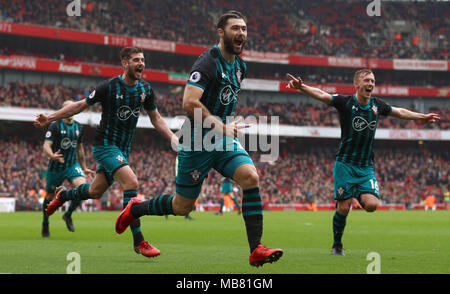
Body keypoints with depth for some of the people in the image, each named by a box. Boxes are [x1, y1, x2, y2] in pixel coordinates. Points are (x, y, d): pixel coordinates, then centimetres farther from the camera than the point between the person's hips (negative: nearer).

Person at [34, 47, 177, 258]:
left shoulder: (145, 89, 1)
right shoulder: (109, 86, -15)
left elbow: (155, 118, 13)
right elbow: (81, 105, -4)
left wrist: (174, 138, 1)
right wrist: (50, 118, -5)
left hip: (123, 149, 7)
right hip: (105, 144, -7)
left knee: (96, 192, 16)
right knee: (131, 181, -25)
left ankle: (63, 195, 49)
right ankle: (138, 241, -23)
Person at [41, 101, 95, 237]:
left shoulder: (79, 127, 7)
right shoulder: (55, 126, -9)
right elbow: (46, 146, -18)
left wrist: (84, 168, 23)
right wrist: (52, 156, -40)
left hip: (73, 165, 3)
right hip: (55, 167, -3)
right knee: (50, 197, 8)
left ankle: (68, 215, -1)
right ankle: (45, 223, 36)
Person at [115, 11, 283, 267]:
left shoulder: (240, 67, 10)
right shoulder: (208, 63, -17)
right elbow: (189, 103, -28)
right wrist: (222, 128, -23)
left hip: (223, 140, 7)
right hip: (197, 143, -6)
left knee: (250, 177, -19)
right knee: (182, 206, 4)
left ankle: (256, 250, -20)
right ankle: (134, 210, 33)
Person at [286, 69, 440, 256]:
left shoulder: (377, 105, 7)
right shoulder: (345, 102, -7)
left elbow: (400, 112, 25)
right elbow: (321, 95, -20)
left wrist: (423, 117, 35)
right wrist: (301, 86, -38)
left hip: (366, 167, 3)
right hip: (345, 164, -3)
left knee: (371, 205, -15)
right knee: (343, 208, -7)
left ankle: (358, 196, 20)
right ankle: (337, 245, 15)